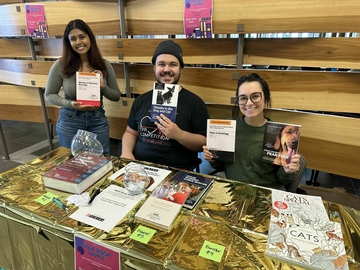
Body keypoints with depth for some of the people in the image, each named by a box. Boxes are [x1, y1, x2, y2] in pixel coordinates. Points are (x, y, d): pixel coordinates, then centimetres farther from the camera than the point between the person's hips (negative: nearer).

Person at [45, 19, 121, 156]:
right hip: (69, 122, -1)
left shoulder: (104, 65, -3)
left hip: (98, 121, 1)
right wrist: (70, 104, -18)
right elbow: (49, 95, 0)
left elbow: (116, 96, 3)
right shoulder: (60, 65, -8)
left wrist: (103, 87, -17)